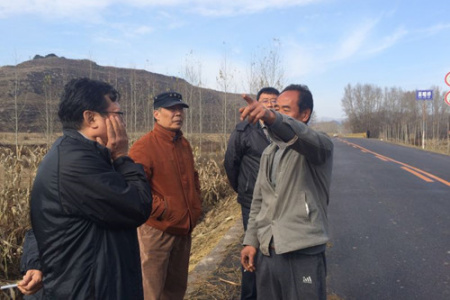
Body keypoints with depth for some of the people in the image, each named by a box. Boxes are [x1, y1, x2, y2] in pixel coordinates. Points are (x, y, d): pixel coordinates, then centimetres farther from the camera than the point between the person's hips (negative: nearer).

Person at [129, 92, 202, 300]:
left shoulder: (184, 144, 10)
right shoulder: (143, 147, -16)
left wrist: (195, 206, 11)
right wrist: (163, 210, -19)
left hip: (184, 229, 8)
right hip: (157, 230, -7)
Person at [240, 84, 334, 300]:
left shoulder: (319, 145, -8)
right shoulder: (269, 152, 12)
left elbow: (302, 137, -34)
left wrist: (272, 118, -51)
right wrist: (251, 240, 9)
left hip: (303, 255, -6)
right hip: (265, 253, 6)